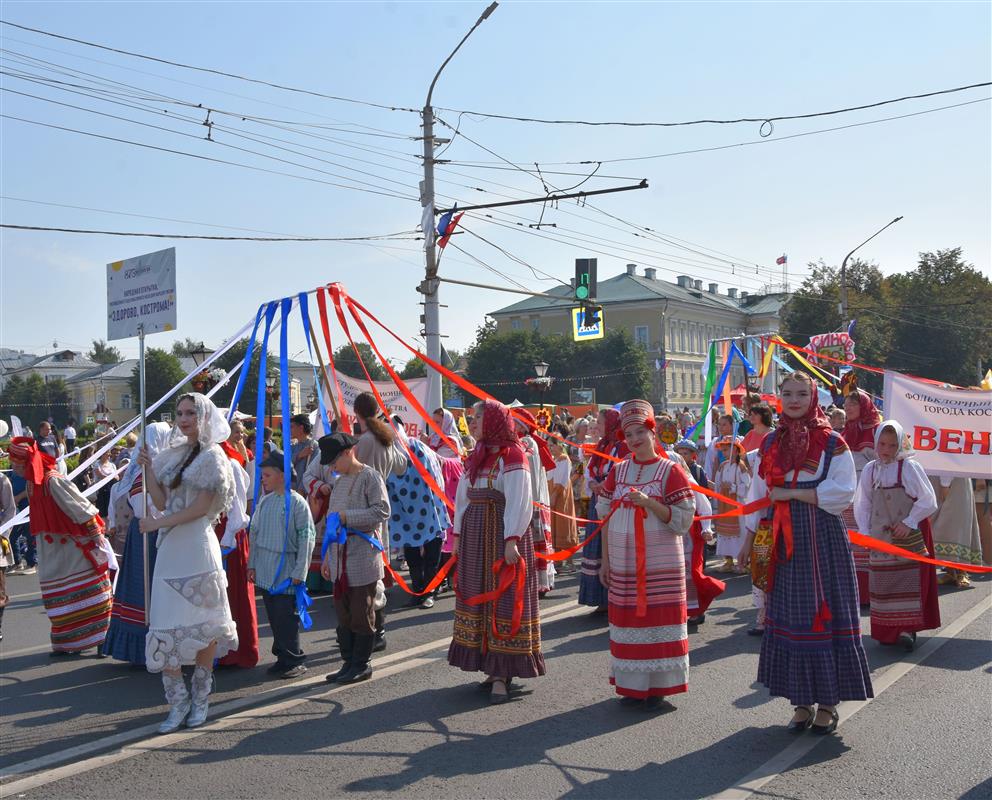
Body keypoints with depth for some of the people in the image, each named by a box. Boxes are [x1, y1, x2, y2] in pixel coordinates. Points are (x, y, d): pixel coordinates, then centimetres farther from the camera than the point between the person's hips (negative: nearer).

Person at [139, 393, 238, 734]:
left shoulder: (211, 456, -4)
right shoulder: (171, 455, 15)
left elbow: (201, 506, -11)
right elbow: (162, 502, 10)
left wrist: (157, 523, -11)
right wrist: (148, 468, 0)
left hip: (197, 546, -6)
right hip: (170, 549, 6)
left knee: (201, 622, 1)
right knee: (165, 625, 2)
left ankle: (200, 699, 15)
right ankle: (178, 702, 11)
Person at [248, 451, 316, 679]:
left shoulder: (297, 503, -10)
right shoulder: (264, 502, 8)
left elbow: (306, 538, -10)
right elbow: (254, 533, 16)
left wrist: (299, 572, -12)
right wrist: (252, 564, 13)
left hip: (286, 572, -6)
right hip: (265, 571, 6)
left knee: (286, 617, -4)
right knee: (273, 616, 10)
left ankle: (294, 661, 7)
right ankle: (283, 656, 21)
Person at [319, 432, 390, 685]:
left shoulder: (370, 477, -8)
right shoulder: (339, 481, 16)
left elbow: (382, 511, -17)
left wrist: (346, 516, -18)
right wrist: (327, 556, 19)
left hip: (363, 559, -8)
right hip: (340, 559, 8)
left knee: (362, 614, 0)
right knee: (343, 614, 11)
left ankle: (362, 665, 10)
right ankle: (348, 662, 21)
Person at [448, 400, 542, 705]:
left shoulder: (512, 455, -10)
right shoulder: (475, 457, 13)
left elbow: (519, 502, -15)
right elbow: (463, 498, 16)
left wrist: (512, 541, -20)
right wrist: (458, 535, 14)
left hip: (502, 535, -8)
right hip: (474, 535, 8)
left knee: (503, 598, -3)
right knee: (476, 595, 9)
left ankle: (502, 675, 1)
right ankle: (494, 668, 18)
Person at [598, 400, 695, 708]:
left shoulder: (670, 471, -3)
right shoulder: (618, 472, 9)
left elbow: (683, 519, -8)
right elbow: (606, 518, 14)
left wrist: (649, 502, -21)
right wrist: (605, 560, 11)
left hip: (660, 564, -4)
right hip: (623, 564, 4)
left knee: (658, 620, -1)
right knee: (627, 622, 6)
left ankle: (658, 686, 11)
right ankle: (633, 686, 18)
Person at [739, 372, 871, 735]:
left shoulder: (831, 442, -3)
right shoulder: (771, 443, 10)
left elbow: (844, 490, -11)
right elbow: (759, 493, 14)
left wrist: (792, 493, -13)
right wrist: (749, 538, 12)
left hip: (822, 539, -4)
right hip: (783, 541, 4)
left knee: (824, 613, 0)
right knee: (789, 616, 6)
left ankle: (828, 703, 12)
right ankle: (802, 701, 17)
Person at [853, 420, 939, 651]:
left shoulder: (909, 467, -9)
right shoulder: (870, 470, 3)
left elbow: (928, 501, -7)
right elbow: (862, 504, 8)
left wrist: (909, 523, -12)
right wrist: (865, 532, 0)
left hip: (909, 536, -4)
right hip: (880, 537, 4)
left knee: (910, 579, -6)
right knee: (883, 582, 6)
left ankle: (909, 627, 0)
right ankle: (888, 629, 15)